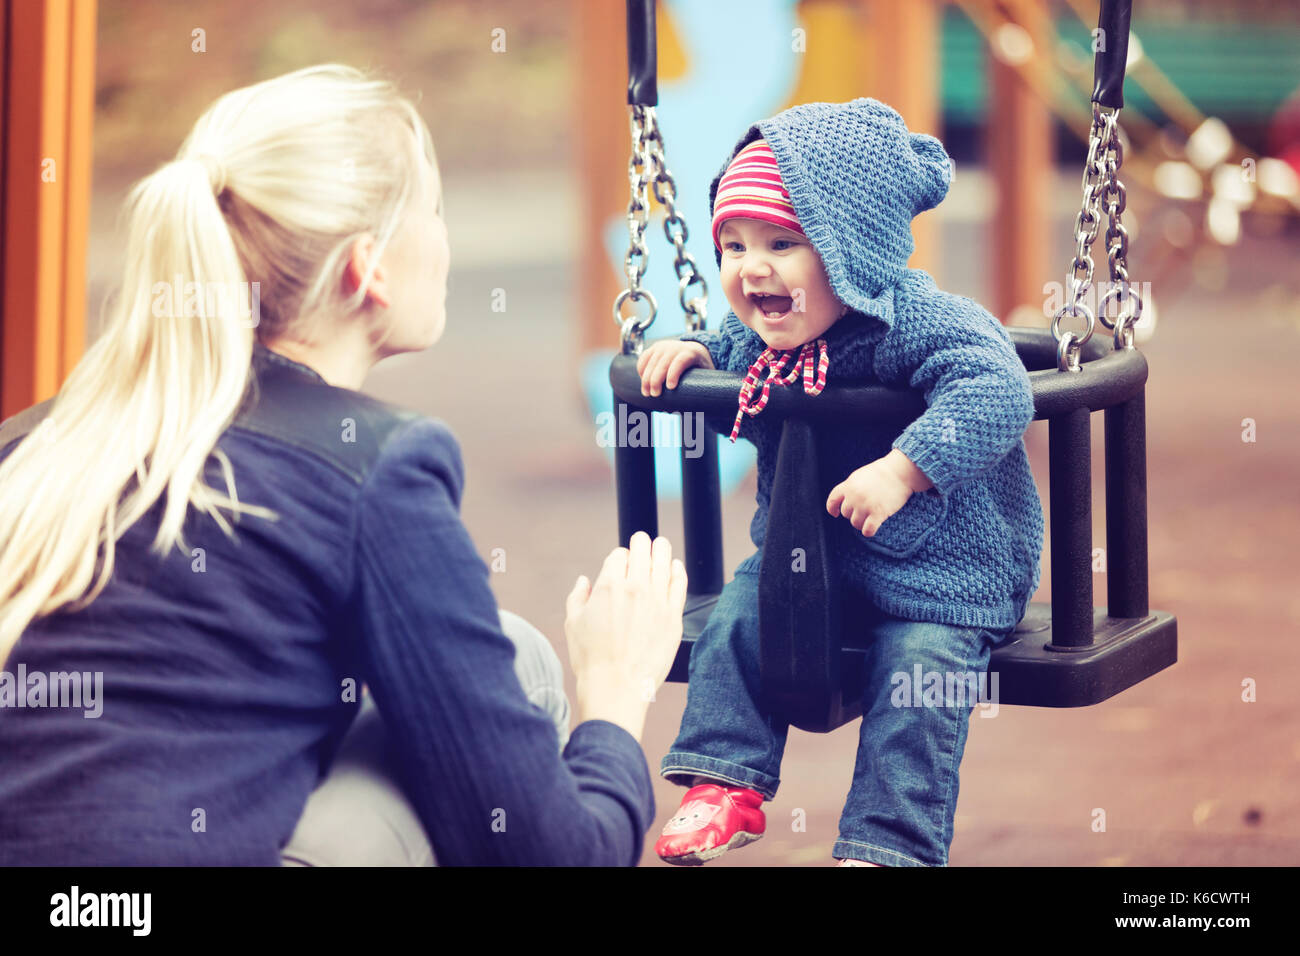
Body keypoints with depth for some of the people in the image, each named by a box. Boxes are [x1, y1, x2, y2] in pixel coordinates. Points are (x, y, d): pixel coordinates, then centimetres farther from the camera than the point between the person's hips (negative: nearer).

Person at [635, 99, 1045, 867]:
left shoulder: (916, 320, -27)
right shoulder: (757, 335, -2)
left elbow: (999, 391, -41)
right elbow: (729, 351, 24)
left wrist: (904, 469, -45)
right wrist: (694, 352, 0)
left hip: (938, 565, -7)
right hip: (806, 555, 7)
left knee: (916, 671, -18)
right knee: (740, 614, -5)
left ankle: (889, 843, -8)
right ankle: (727, 785, 6)